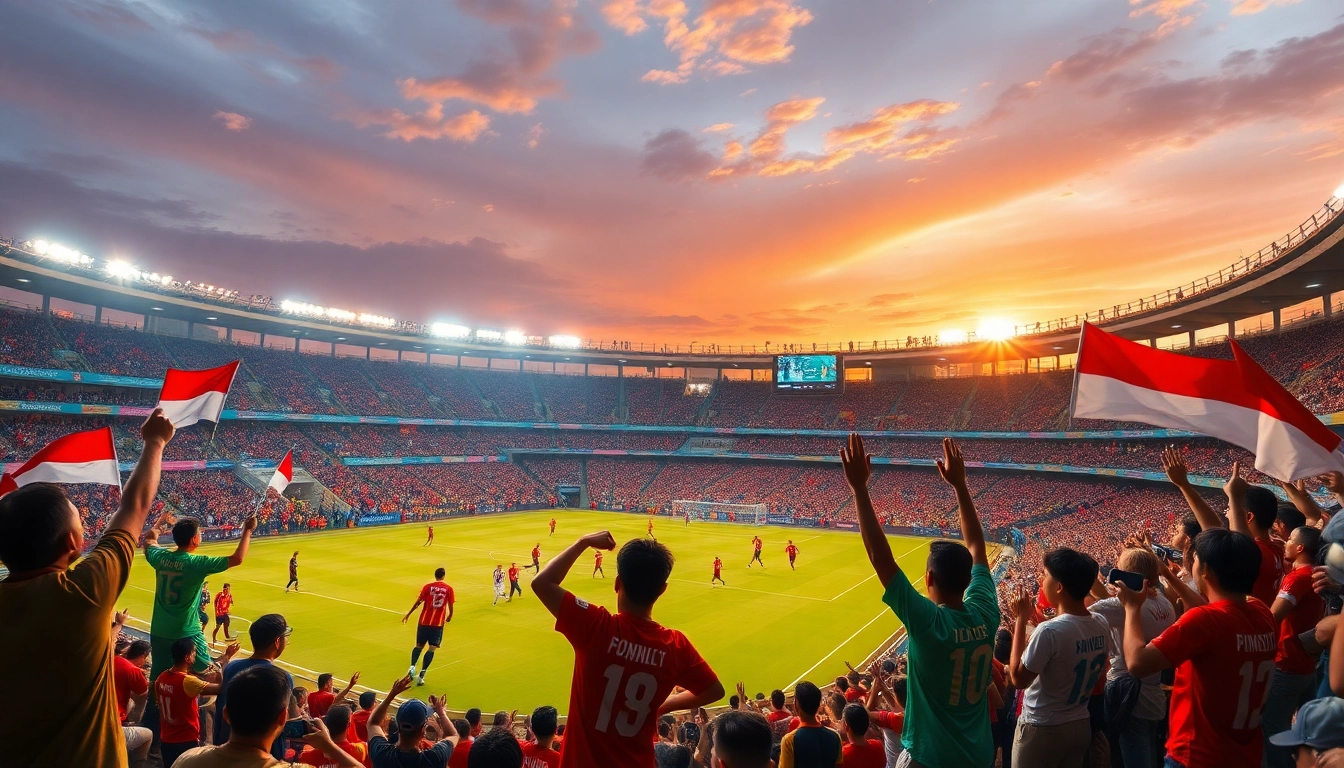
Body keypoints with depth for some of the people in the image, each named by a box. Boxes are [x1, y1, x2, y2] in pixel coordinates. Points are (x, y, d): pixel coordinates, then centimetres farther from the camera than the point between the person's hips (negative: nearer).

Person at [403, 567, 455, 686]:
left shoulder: (428, 587, 0)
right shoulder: (448, 589, -1)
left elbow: (418, 602, -1)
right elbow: (450, 606, 1)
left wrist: (408, 614, 10)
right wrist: (449, 616, 20)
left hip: (424, 621, 2)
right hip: (438, 623, -1)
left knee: (419, 646, 17)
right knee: (432, 648, 2)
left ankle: (412, 667, -4)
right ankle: (421, 675, -7)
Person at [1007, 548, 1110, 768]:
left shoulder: (1050, 631, -27)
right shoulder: (1101, 625, -5)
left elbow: (1018, 679, -17)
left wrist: (1021, 619, -16)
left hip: (1042, 730, -6)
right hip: (1081, 726, 7)